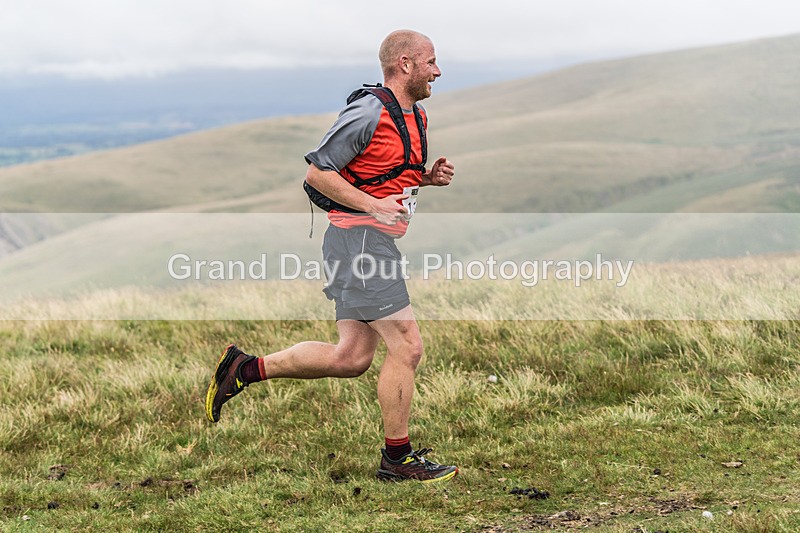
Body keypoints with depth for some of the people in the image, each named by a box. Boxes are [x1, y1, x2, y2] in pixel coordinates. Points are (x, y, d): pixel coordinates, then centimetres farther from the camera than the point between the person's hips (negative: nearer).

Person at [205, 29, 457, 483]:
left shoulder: (417, 116, 15)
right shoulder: (368, 114, -14)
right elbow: (317, 172, -14)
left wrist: (431, 176, 8)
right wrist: (373, 205, -20)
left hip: (376, 241, 10)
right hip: (359, 237, -10)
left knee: (351, 358, 10)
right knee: (407, 347, -8)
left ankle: (245, 369, 19)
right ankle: (397, 458, 3)